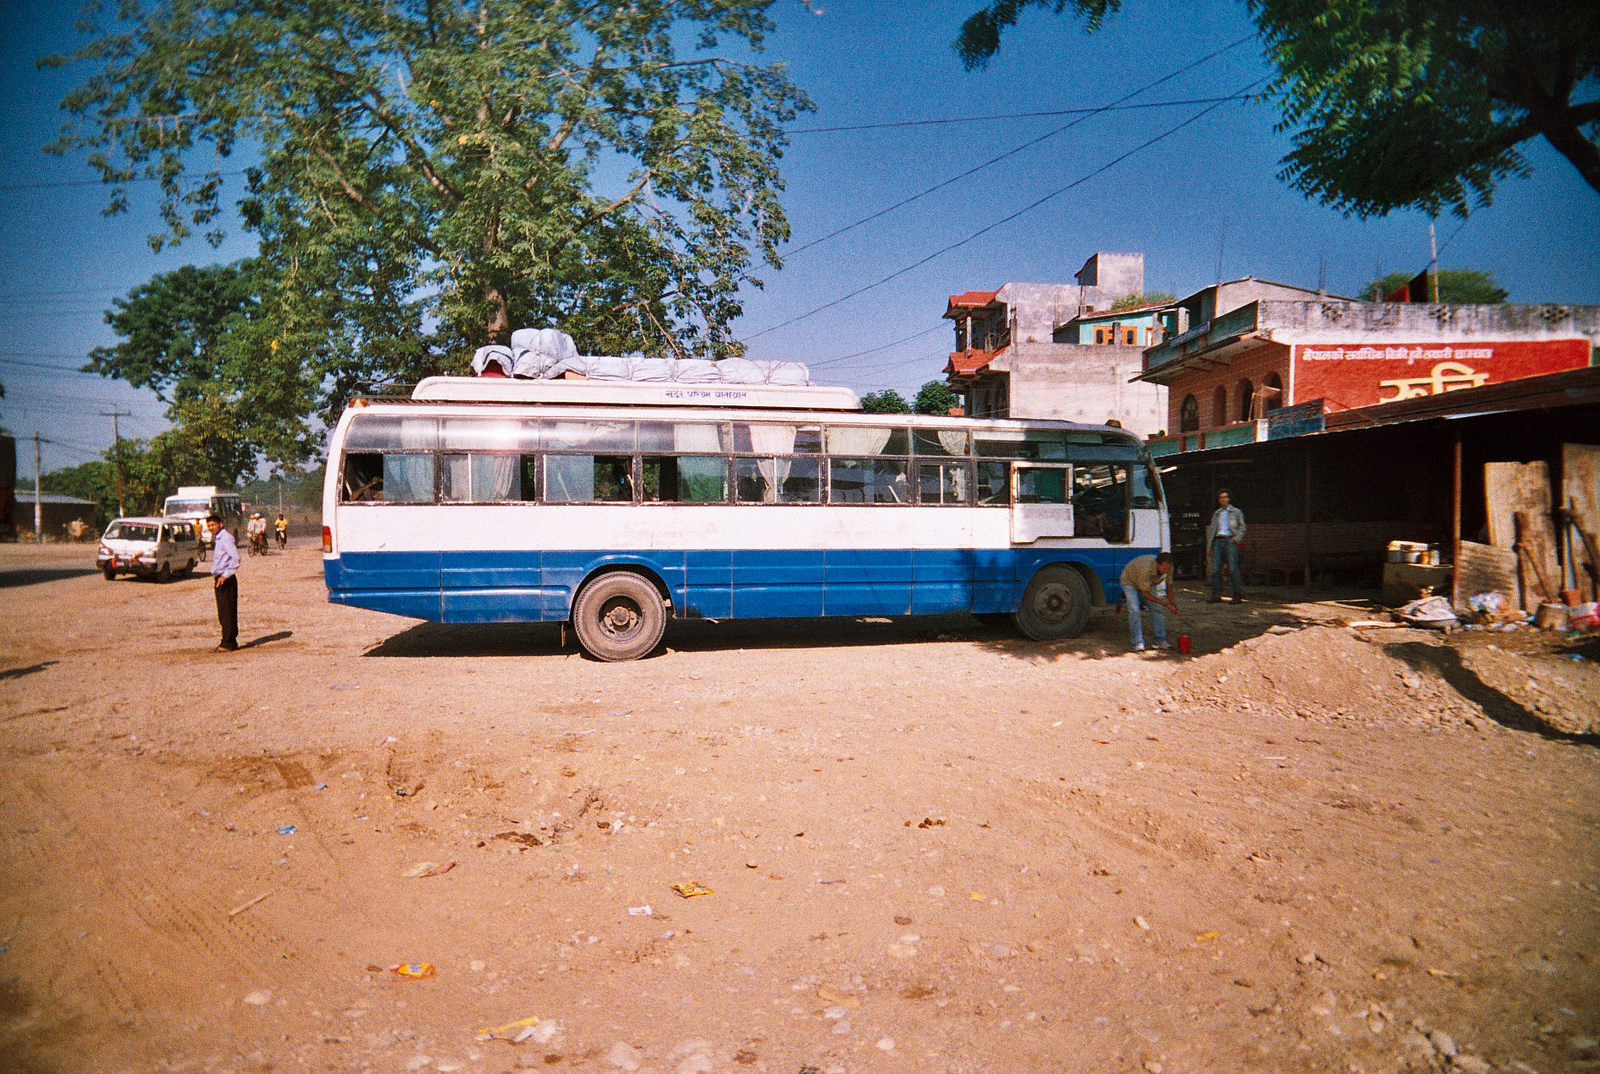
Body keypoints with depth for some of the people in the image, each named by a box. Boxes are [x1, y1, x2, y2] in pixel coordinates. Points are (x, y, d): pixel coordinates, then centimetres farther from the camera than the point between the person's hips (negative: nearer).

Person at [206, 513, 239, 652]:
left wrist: (225, 575, -26)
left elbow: (235, 558, -22)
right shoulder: (216, 539, 17)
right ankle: (231, 642, 17)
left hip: (226, 580, -10)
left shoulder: (226, 538, -13)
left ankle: (227, 644, -4)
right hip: (219, 579, 10)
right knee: (223, 613, 12)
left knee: (227, 612, -7)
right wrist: (215, 577, 21)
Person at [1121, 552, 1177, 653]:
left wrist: (1172, 603, -20)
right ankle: (1138, 643, -17)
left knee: (1157, 608, -5)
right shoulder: (1146, 569, -45)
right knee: (1134, 610, -20)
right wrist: (1166, 604, -34)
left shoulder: (1168, 568, -25)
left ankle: (1161, 641, 3)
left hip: (1150, 583, 6)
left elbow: (1168, 587, -6)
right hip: (1130, 582, -6)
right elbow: (1145, 593, -34)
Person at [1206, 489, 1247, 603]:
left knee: (1233, 568, -12)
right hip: (1218, 541, 4)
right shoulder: (1216, 514, 20)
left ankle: (1238, 595, -10)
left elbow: (1242, 527, 6)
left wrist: (1235, 539, -9)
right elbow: (1211, 530, 20)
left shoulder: (1236, 512, 9)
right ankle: (1216, 596, 0)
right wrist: (1209, 547, 14)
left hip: (1230, 540, -4)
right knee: (1216, 569, -3)